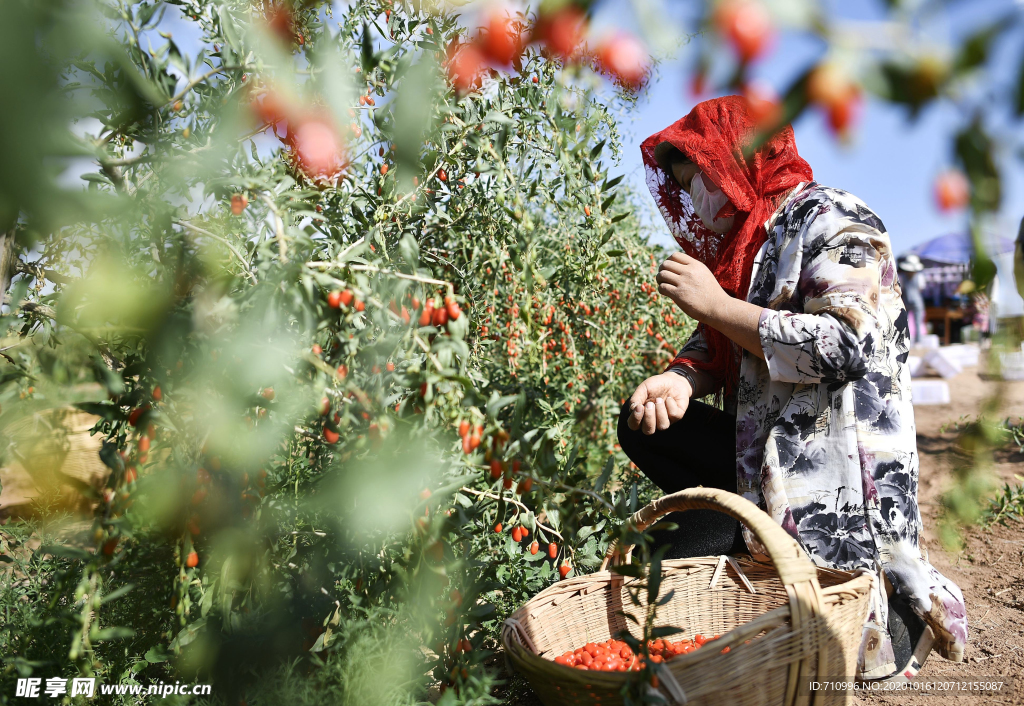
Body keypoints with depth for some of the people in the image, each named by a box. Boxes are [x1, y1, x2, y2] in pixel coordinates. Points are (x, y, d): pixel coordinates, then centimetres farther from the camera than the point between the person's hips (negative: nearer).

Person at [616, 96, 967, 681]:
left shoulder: (832, 218, -10)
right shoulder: (746, 242, 17)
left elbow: (847, 344, -25)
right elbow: (717, 347, 14)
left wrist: (716, 304, -20)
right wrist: (680, 379, -11)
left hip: (834, 463, -9)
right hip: (761, 446, 9)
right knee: (643, 424, -3)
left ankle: (903, 613, 1)